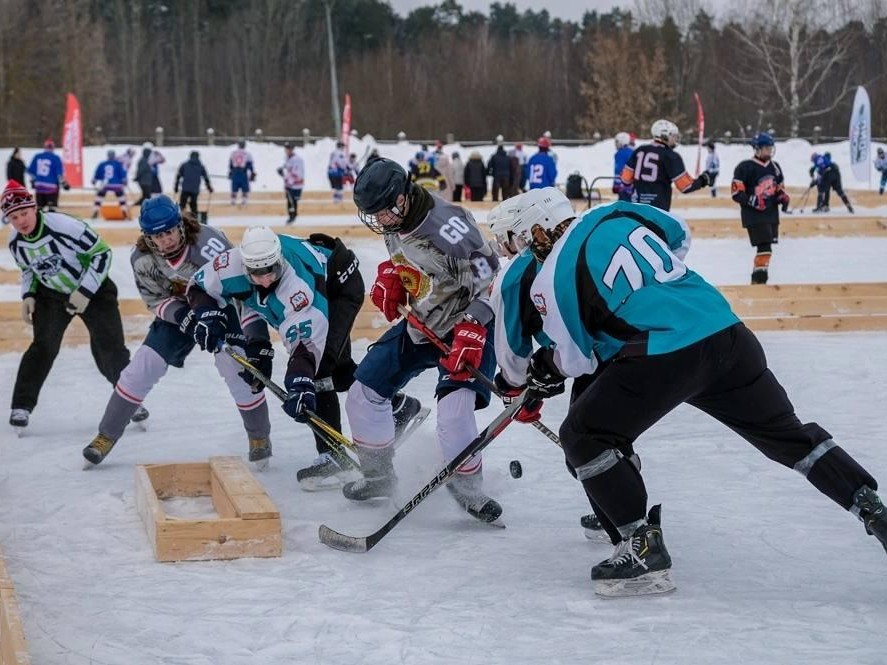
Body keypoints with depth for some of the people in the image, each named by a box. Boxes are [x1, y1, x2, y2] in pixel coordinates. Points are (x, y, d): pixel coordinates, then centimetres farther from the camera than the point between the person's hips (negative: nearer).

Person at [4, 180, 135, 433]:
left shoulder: (64, 226, -30)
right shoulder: (15, 242, -10)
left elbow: (102, 253, -23)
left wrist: (84, 292, -24)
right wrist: (28, 295, -6)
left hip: (94, 290, -4)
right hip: (52, 295, 4)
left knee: (109, 348, -7)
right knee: (43, 346, -12)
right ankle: (22, 406, -5)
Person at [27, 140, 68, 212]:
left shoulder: (37, 157, 6)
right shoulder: (55, 158, -8)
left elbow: (30, 171, 12)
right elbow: (60, 173, -10)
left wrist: (33, 181, 25)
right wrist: (64, 183, -1)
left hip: (39, 185, 5)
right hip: (51, 186, -5)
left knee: (40, 206, 13)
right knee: (51, 207, -5)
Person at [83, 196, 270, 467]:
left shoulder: (207, 241, -35)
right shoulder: (143, 259, -19)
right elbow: (156, 301, -8)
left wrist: (258, 337, -46)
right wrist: (180, 314, -32)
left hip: (222, 307, -4)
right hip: (178, 310, 4)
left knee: (238, 370, -17)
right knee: (142, 368, -4)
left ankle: (260, 436, 7)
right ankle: (106, 435, 11)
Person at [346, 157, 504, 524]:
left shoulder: (447, 224, -30)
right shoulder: (394, 221, -3)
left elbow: (490, 277, -28)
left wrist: (471, 332, -32)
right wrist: (389, 276, -2)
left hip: (468, 327, -8)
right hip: (421, 324, 9)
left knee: (453, 413, -25)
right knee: (364, 392, 6)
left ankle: (468, 489, -1)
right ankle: (379, 475, 25)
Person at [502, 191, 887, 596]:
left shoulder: (553, 276, 0)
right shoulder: (617, 213, 16)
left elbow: (576, 356, 5)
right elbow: (679, 238, 33)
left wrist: (546, 369, 25)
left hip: (662, 359, -7)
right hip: (727, 333, 7)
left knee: (583, 437, 7)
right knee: (787, 433, 21)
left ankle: (643, 548, 3)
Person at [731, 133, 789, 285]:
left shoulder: (774, 167, 13)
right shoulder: (745, 167, -10)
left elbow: (780, 188, 25)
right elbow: (736, 192, -12)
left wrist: (784, 198, 4)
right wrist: (753, 201, -23)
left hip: (771, 215, 7)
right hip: (754, 215, -7)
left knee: (767, 248, 10)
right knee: (764, 248, -16)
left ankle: (758, 279, 20)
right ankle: (759, 279, -12)